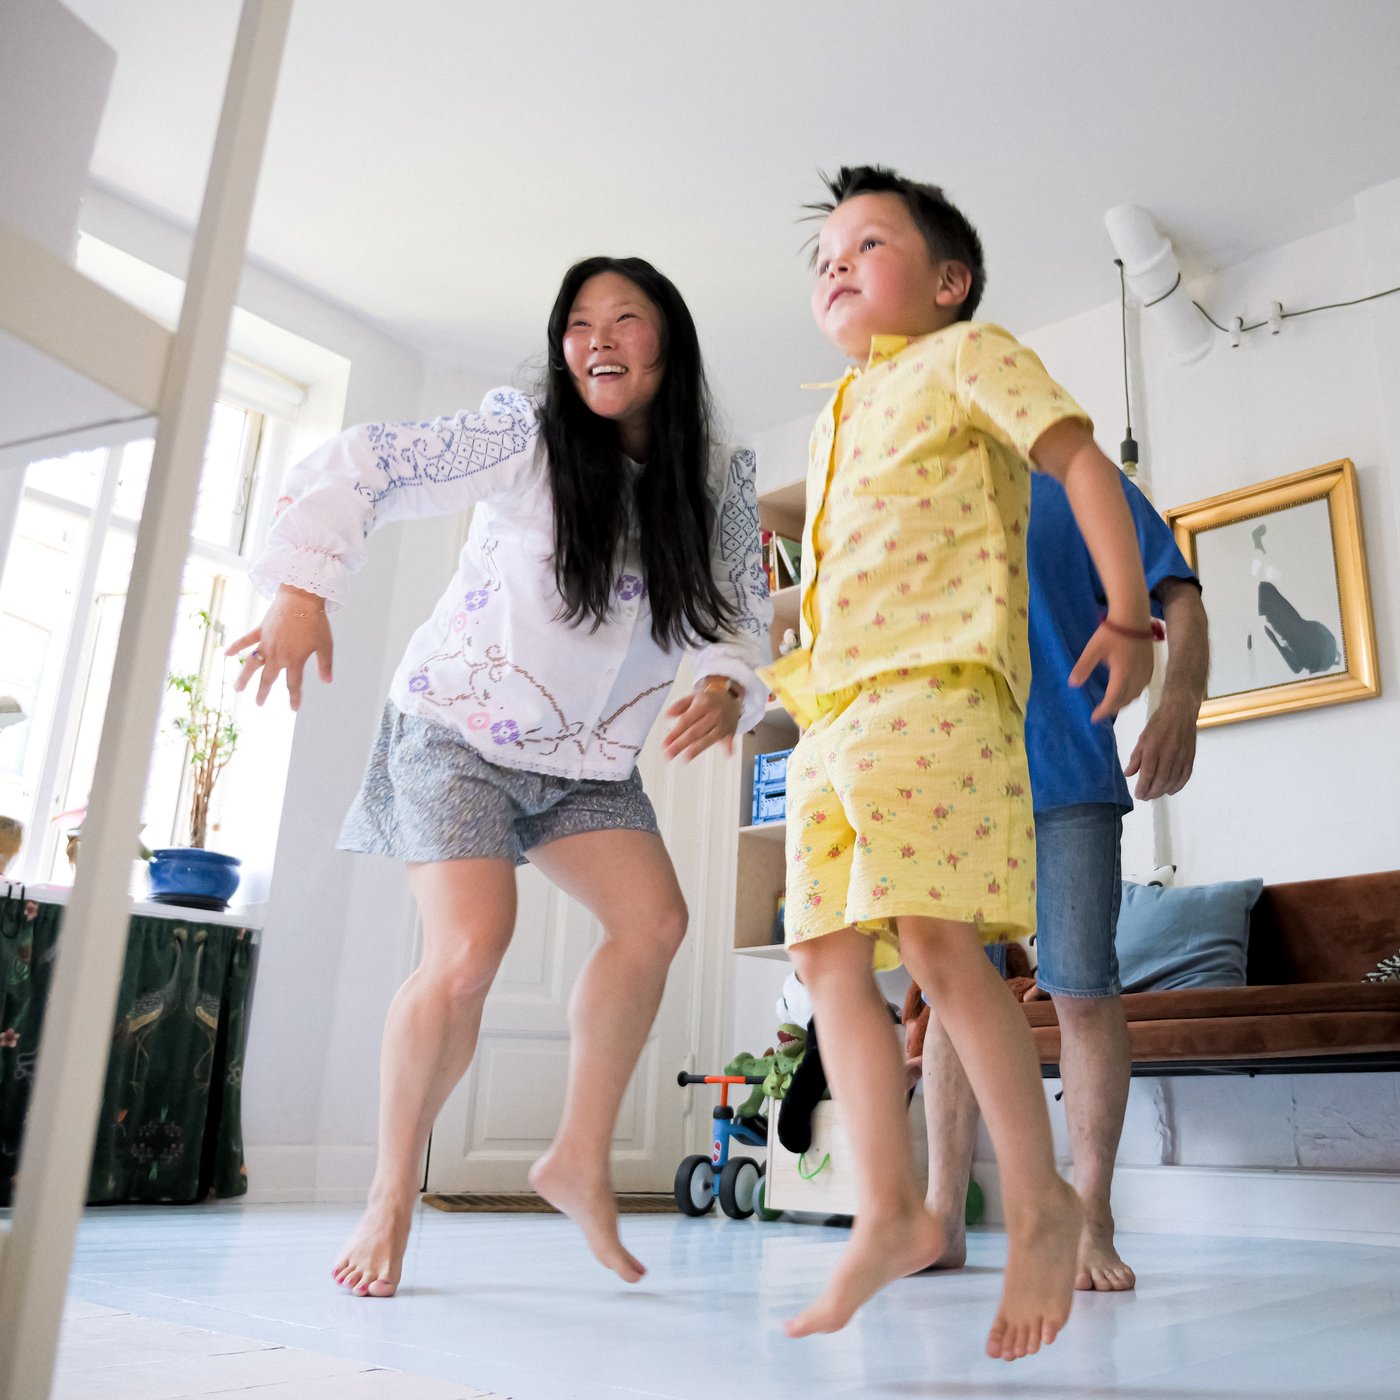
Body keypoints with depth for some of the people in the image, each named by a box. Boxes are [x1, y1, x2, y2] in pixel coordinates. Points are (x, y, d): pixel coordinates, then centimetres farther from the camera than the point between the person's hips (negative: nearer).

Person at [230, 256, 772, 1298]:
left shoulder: (718, 482, -1)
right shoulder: (525, 434, -13)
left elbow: (743, 617, -2)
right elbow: (360, 467, -17)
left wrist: (729, 688, -24)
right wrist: (306, 590, -29)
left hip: (589, 757, 4)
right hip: (459, 730, -4)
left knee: (656, 921, -16)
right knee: (469, 951, -18)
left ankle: (581, 1159, 3)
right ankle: (392, 1197, 3)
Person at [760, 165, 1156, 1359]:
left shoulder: (966, 355, 9)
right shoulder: (833, 424, 31)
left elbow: (1085, 461, -1)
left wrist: (1127, 618, -8)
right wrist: (741, 680, 34)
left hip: (935, 687, -8)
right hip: (832, 710, 8)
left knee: (939, 945, -17)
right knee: (829, 957, 0)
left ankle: (1040, 1201, 0)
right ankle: (891, 1214, 7)